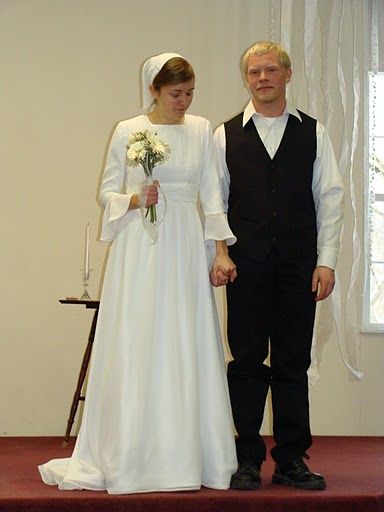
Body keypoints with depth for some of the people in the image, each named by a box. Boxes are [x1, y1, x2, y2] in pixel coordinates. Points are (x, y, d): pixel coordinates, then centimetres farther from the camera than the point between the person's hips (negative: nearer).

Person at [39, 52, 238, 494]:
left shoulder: (202, 130, 8)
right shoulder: (127, 131, 2)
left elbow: (212, 194, 6)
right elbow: (106, 192, 6)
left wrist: (222, 251, 0)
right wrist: (134, 200, -14)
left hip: (186, 247, 3)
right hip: (140, 247, -2)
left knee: (189, 349, 2)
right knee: (136, 349, -2)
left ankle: (186, 455, 11)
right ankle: (133, 458, 6)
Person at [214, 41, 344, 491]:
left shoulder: (312, 133, 8)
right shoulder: (226, 136, 7)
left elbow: (330, 198, 5)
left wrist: (326, 261, -2)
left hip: (298, 264, 1)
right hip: (247, 264, 0)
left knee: (293, 364, 6)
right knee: (247, 362, 3)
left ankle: (292, 460, 15)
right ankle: (248, 461, 11)